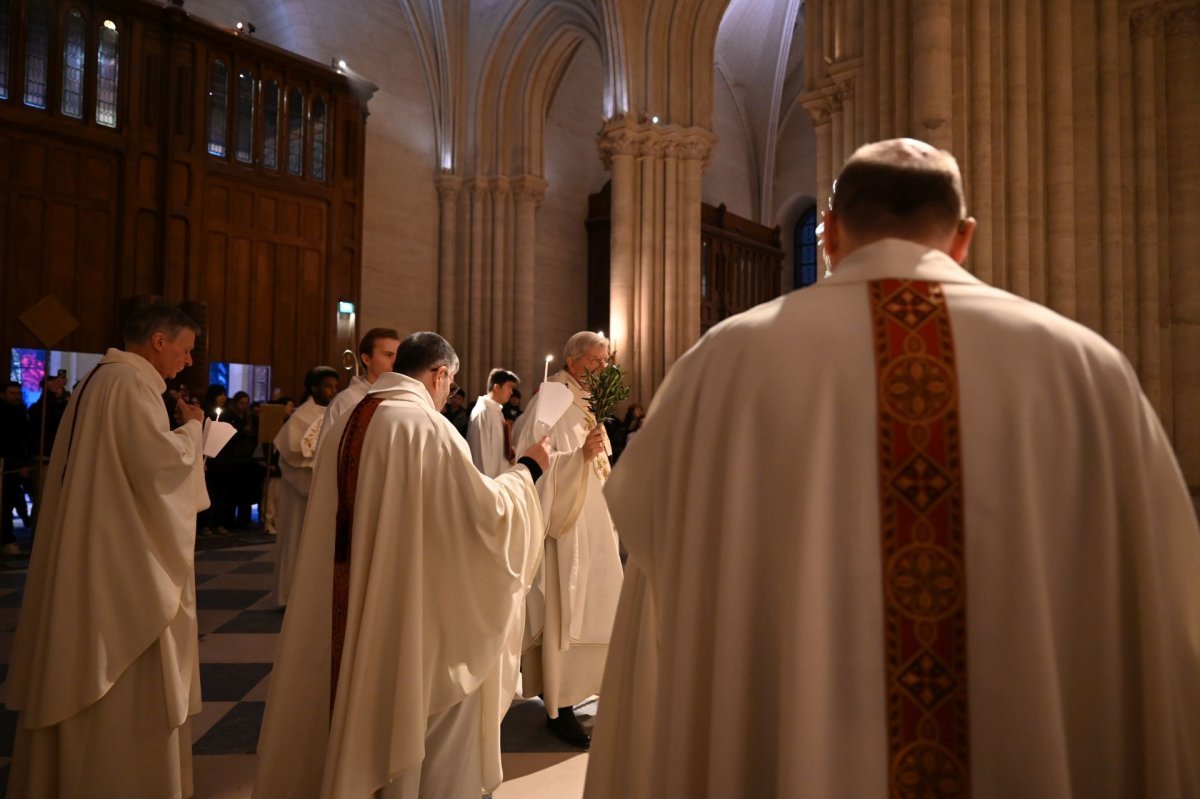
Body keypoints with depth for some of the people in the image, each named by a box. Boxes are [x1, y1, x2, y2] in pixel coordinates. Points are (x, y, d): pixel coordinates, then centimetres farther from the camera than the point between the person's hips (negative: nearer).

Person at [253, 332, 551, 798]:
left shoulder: (347, 424, 5)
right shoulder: (427, 426, -18)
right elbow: (485, 514, -18)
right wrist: (526, 470, -3)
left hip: (348, 611, 8)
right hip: (413, 614, -8)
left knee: (358, 716, 24)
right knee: (422, 722, 9)